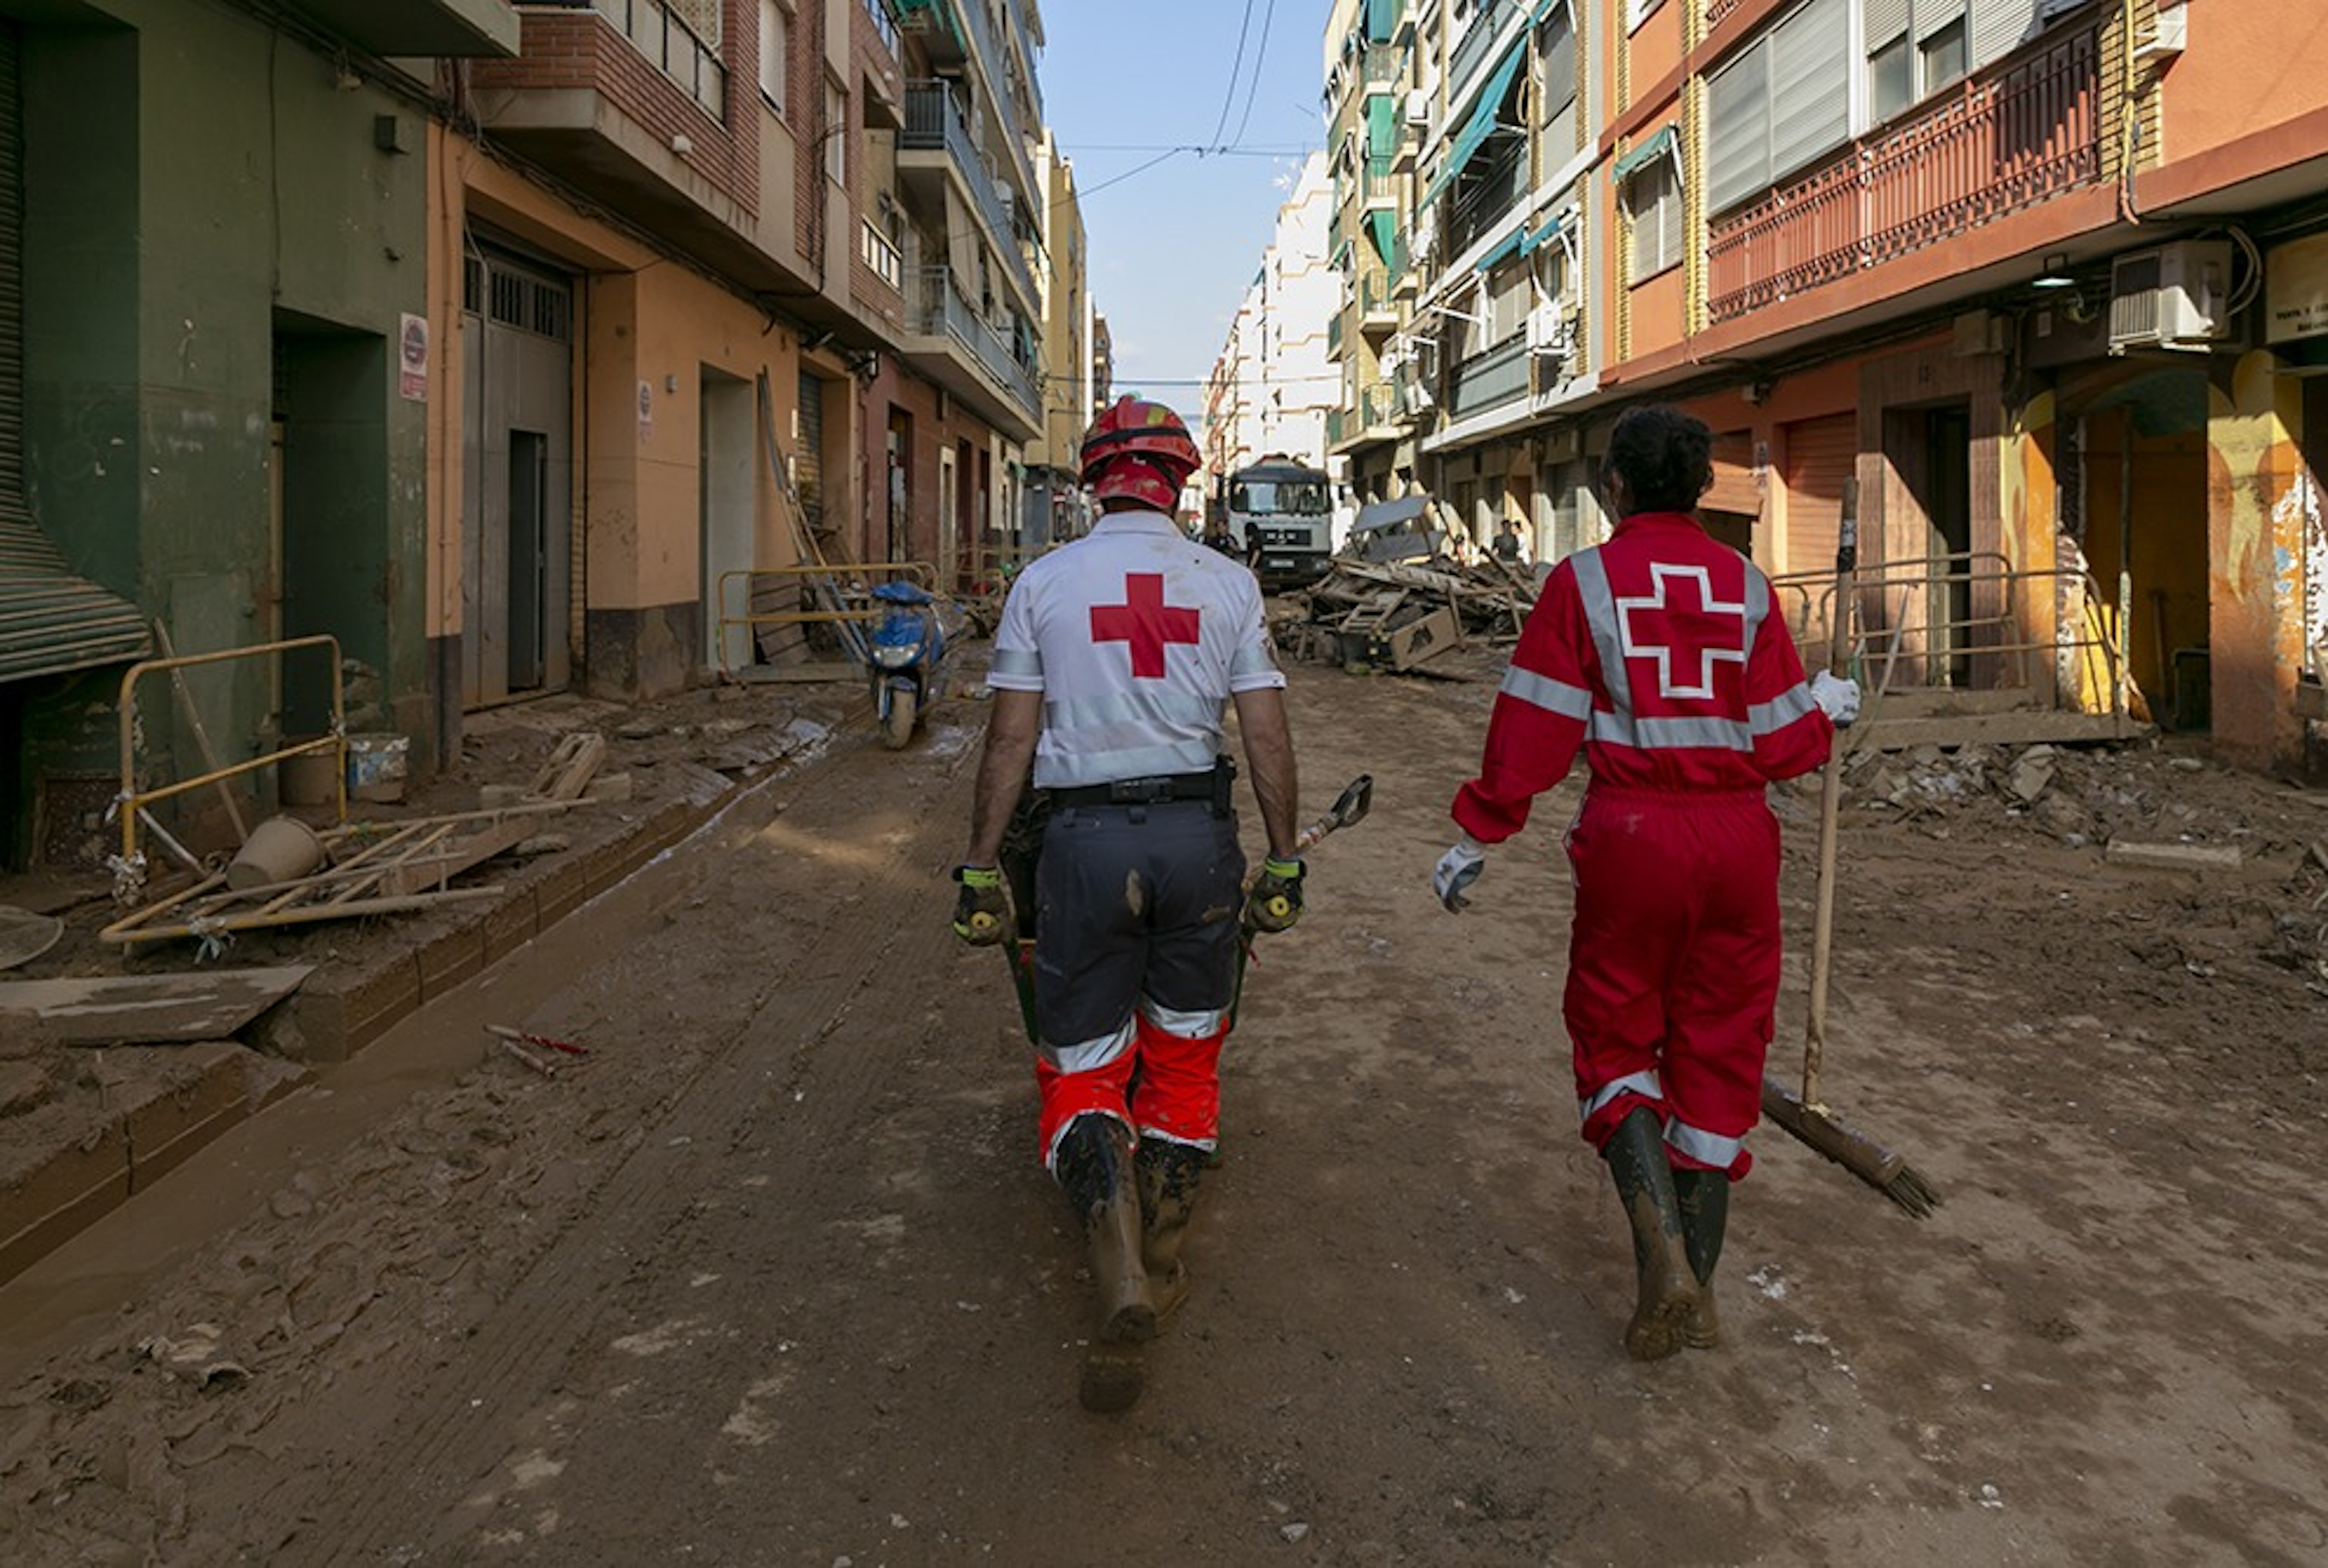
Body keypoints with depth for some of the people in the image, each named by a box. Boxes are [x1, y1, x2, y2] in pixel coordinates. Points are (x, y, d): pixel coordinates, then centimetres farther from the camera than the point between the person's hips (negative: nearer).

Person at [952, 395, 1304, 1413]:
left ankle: (1120, 1272, -17)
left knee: (1081, 1071, 5)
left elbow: (1011, 740, -1)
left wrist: (979, 869, 5)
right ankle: (1161, 1265, 26)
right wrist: (1284, 860, 9)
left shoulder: (1045, 582, 2)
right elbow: (1267, 736, 2)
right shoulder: (1227, 583, 5)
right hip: (1197, 836, 2)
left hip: (1084, 839, -1)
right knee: (1184, 1056, 18)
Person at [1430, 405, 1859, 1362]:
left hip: (1632, 835, -3)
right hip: (1737, 838, 3)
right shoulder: (1747, 586, 5)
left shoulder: (1583, 582, -4)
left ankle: (1662, 1250, -7)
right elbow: (1783, 745, 4)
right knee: (1719, 1049, 12)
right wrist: (1828, 710, 25)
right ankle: (1697, 1293, 20)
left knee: (1614, 1035, 13)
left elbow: (1533, 734, -7)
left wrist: (1477, 836, 1)